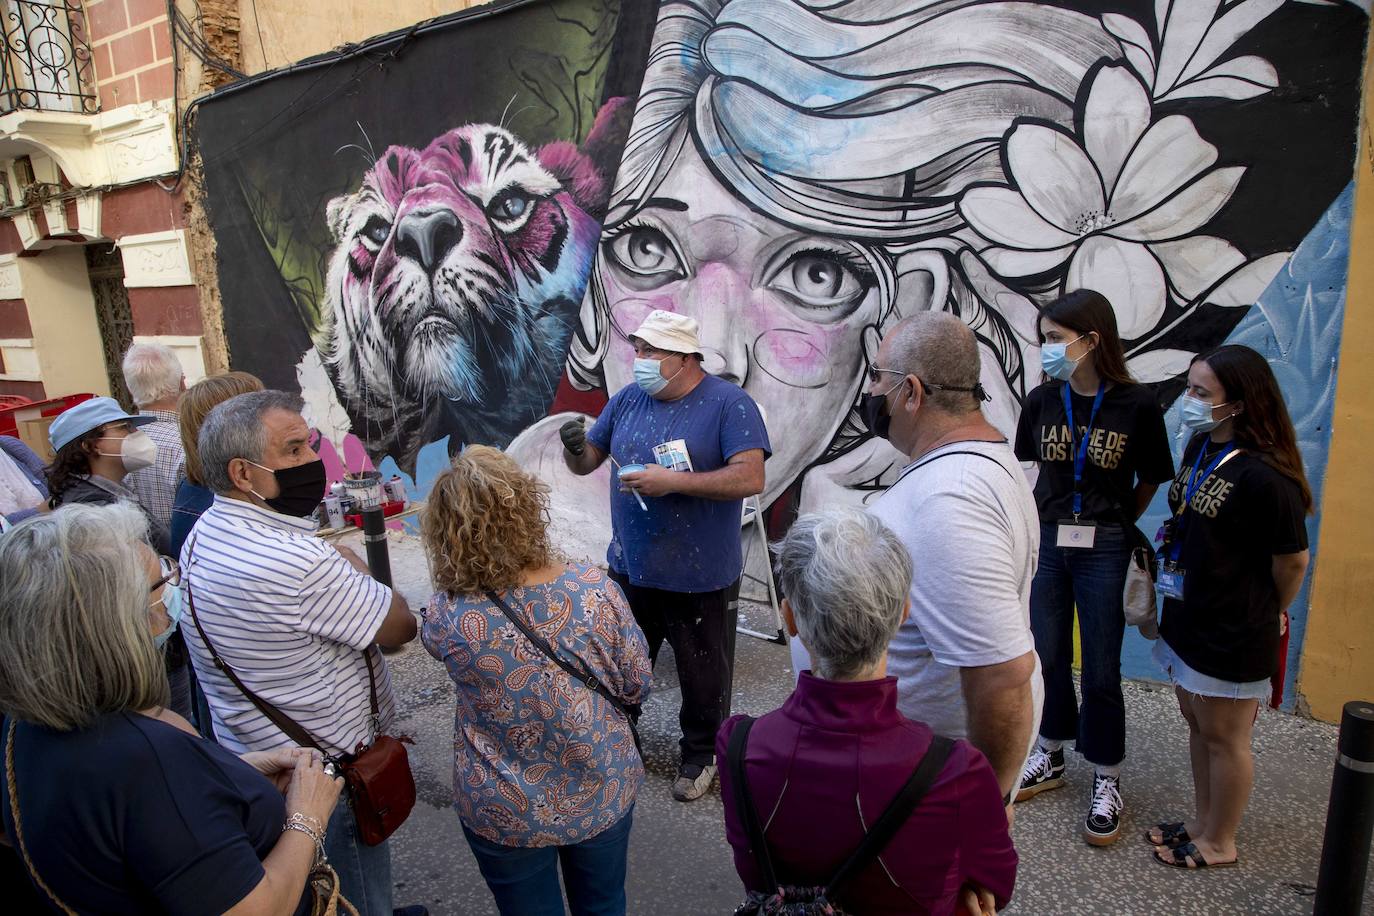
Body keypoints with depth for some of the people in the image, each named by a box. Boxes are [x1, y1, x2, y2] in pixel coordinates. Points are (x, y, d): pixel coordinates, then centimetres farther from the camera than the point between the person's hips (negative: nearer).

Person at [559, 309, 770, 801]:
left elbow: (751, 478, -23)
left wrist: (671, 481, -27)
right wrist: (574, 445, -16)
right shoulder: (627, 400, 3)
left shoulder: (729, 403, -14)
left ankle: (700, 753, 38)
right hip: (630, 570, 5)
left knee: (703, 676, 14)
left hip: (701, 578, -5)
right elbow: (586, 464, 9)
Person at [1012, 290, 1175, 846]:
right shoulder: (1043, 401, -2)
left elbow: (1151, 481, 1)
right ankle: (1050, 758, 35)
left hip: (1103, 550, -3)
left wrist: (1114, 523, 7)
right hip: (1046, 543, 4)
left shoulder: (1137, 405, -12)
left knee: (1101, 671, 6)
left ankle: (1107, 782, 25)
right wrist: (1059, 518, 11)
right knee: (1048, 657, 15)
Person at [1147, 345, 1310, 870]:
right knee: (1197, 724, 21)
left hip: (1232, 632, -9)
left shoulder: (1263, 477, -24)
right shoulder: (1201, 447, 4)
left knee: (1224, 738, 9)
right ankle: (1202, 821, 39)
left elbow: (1293, 559, -15)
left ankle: (1219, 843, 29)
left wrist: (1269, 615, 1)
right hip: (1188, 617, 9)